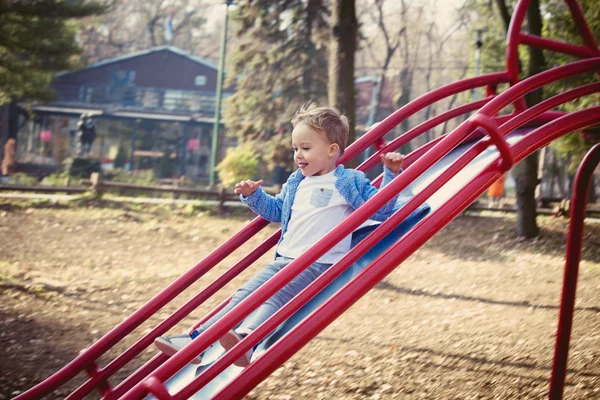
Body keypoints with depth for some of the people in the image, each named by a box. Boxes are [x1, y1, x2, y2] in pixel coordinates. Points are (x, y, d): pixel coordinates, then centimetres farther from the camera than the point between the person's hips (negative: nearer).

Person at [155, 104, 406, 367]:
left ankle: (246, 339, -54)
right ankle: (197, 340, -12)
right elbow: (275, 210, 36)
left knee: (275, 296, -31)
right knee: (246, 294, -6)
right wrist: (253, 196, 22)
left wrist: (392, 174, -13)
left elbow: (380, 208, -4)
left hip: (320, 264, -7)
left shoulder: (348, 182, 0)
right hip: (284, 259, 8)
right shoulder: (295, 183, 21)